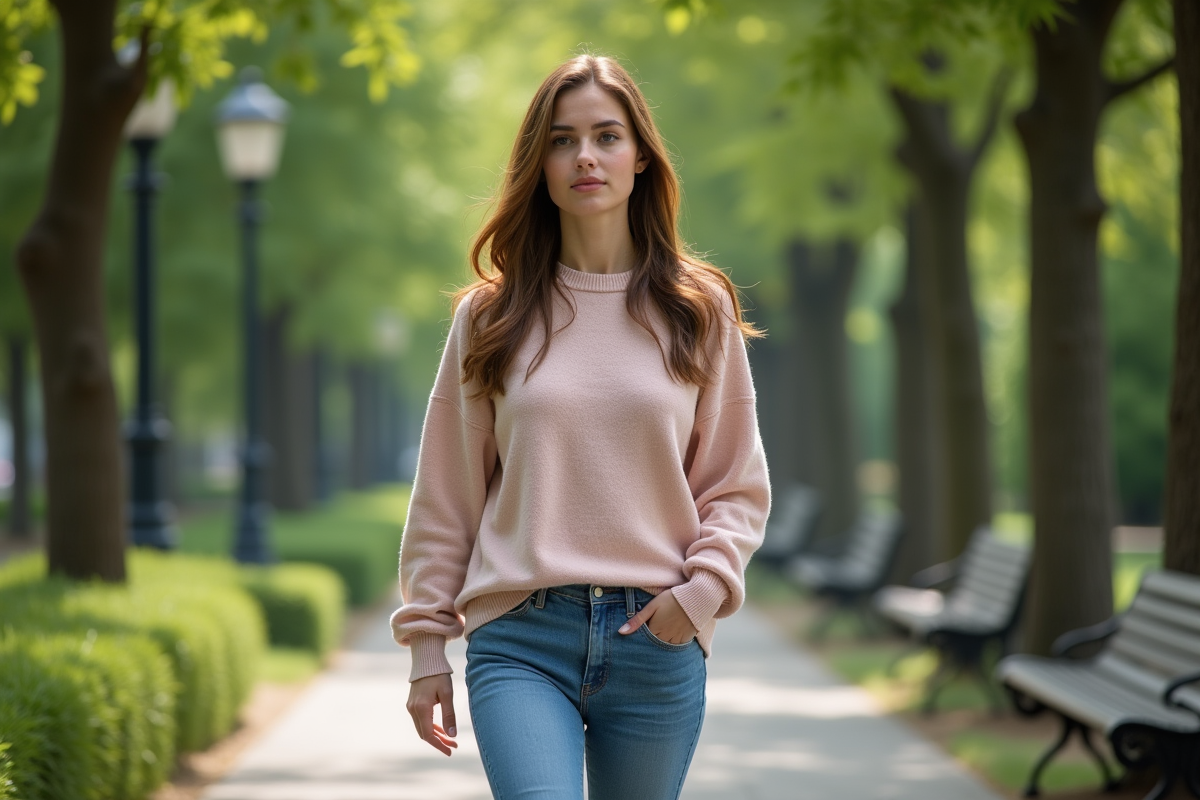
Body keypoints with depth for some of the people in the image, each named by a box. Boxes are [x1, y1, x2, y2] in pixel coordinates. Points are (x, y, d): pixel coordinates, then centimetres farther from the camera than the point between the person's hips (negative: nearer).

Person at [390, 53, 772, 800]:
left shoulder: (699, 310, 6)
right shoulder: (491, 316, 5)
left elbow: (738, 486, 10)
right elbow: (446, 497, 9)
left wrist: (703, 586, -7)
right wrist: (427, 649, 6)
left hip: (658, 638, 1)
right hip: (521, 640, -1)